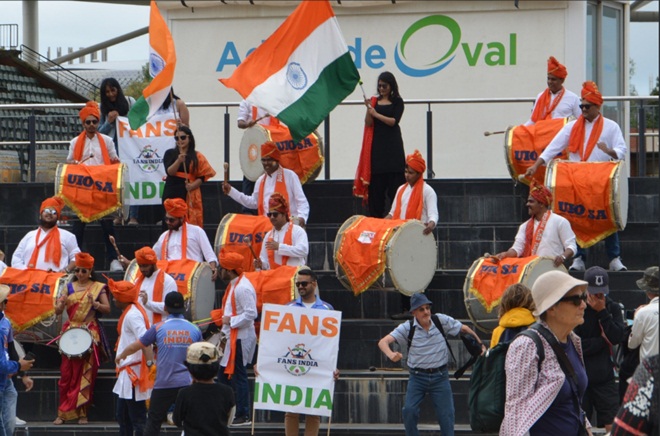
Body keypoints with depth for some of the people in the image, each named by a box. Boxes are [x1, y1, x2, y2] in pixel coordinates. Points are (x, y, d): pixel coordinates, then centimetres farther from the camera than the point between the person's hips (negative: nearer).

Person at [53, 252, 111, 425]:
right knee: (67, 374, -2)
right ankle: (63, 413, 1)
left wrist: (95, 304, -23)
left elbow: (107, 309, -5)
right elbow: (58, 311, 6)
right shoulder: (69, 287, 9)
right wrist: (60, 304, -16)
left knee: (86, 374, -1)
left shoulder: (98, 287, 3)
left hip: (90, 334, -2)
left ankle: (82, 413, 4)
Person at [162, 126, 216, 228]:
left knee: (192, 223, -7)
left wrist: (193, 185, -14)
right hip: (172, 193, 0)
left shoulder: (197, 156, 7)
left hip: (189, 195, 0)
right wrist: (179, 161, -21)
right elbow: (169, 172, -5)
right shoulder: (170, 154, 8)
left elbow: (203, 176, 4)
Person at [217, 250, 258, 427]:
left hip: (240, 339, -11)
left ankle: (243, 416, -1)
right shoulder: (233, 285, 13)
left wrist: (231, 321, -18)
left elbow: (251, 314, -26)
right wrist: (225, 329, 13)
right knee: (224, 375, 16)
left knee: (238, 377, -6)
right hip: (231, 338, 11)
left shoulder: (243, 288, -19)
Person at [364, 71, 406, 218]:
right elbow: (368, 123, 4)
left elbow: (394, 121, -8)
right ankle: (376, 216, 1)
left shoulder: (397, 102, 4)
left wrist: (376, 114, -10)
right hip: (377, 145, 3)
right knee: (376, 184, -1)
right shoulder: (375, 101, 13)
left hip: (392, 145, -3)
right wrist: (369, 108, -11)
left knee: (395, 181, -8)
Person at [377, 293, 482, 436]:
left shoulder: (442, 321, -5)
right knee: (409, 410, -14)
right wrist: (390, 354, -41)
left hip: (440, 376, 1)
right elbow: (383, 342, -19)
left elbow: (464, 329, 8)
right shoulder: (407, 328, -10)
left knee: (446, 413, 1)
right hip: (417, 377, -1)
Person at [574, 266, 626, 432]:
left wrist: (602, 312, -15)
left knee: (612, 425, 0)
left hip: (605, 378, 2)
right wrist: (602, 340, -8)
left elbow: (617, 337, -10)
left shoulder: (612, 308, 5)